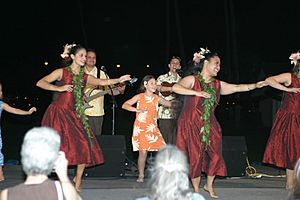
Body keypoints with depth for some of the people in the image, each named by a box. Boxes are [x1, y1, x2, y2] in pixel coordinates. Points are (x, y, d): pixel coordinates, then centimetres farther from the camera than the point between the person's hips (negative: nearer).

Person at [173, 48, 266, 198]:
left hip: (210, 126, 5)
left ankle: (209, 186, 25)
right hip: (192, 125, -5)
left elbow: (237, 88, 10)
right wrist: (195, 93, -30)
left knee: (215, 155, 3)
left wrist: (255, 85, 1)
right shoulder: (192, 80, -9)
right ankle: (196, 190, 16)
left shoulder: (218, 85, 8)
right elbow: (175, 87, -25)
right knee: (195, 157, 0)